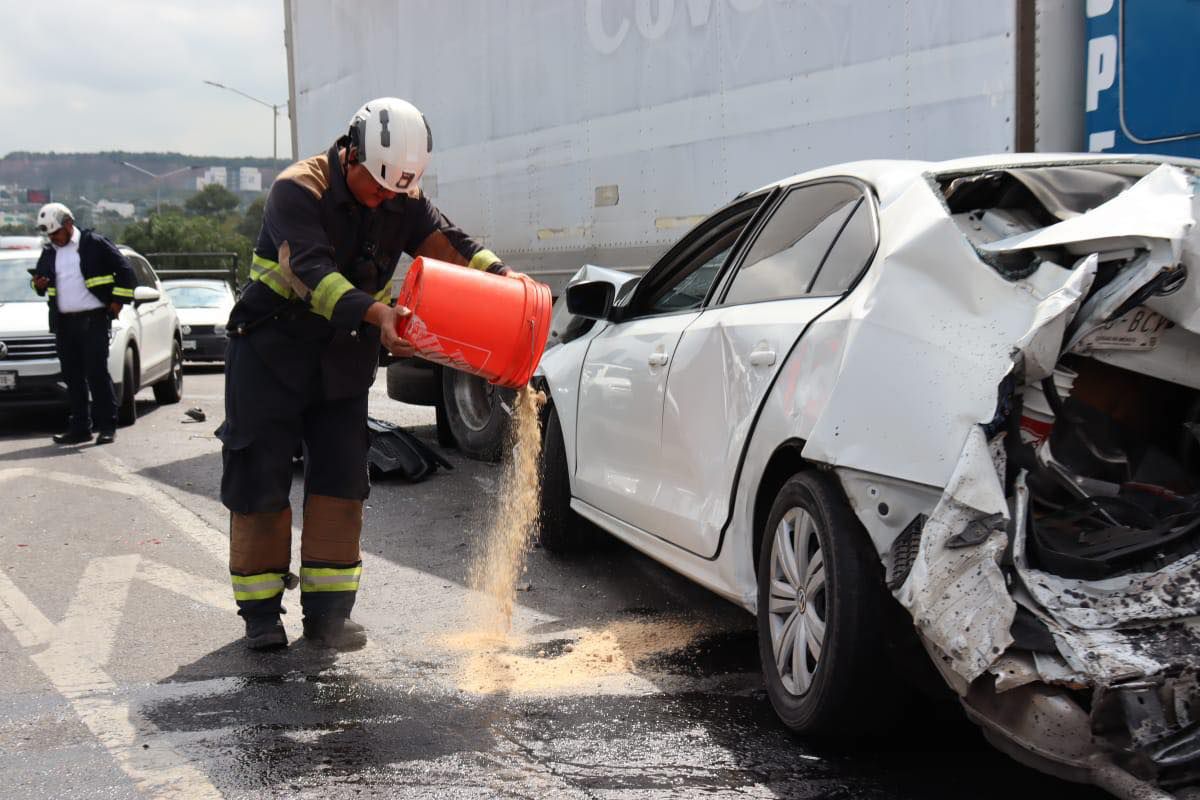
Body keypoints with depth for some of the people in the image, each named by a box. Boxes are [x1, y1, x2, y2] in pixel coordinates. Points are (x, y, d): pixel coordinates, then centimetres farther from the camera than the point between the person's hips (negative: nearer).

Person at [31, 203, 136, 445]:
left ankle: (107, 426, -3)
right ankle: (80, 427, 12)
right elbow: (39, 277, 27)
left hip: (94, 319, -6)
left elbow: (125, 272, -1)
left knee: (97, 373, -9)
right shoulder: (49, 253, 15)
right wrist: (38, 284, 4)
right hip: (63, 323, 6)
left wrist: (118, 301, -4)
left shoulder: (94, 244, -1)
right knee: (72, 376, 6)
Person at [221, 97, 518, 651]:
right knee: (260, 480, -1)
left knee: (341, 480, 3)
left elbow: (450, 243, -7)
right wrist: (375, 313, -48)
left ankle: (327, 611, 11)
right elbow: (312, 270, -33)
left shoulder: (402, 202, 0)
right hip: (270, 354, -5)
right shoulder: (298, 191, -20)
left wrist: (505, 280, -27)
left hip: (343, 358, 5)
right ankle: (260, 613, 11)